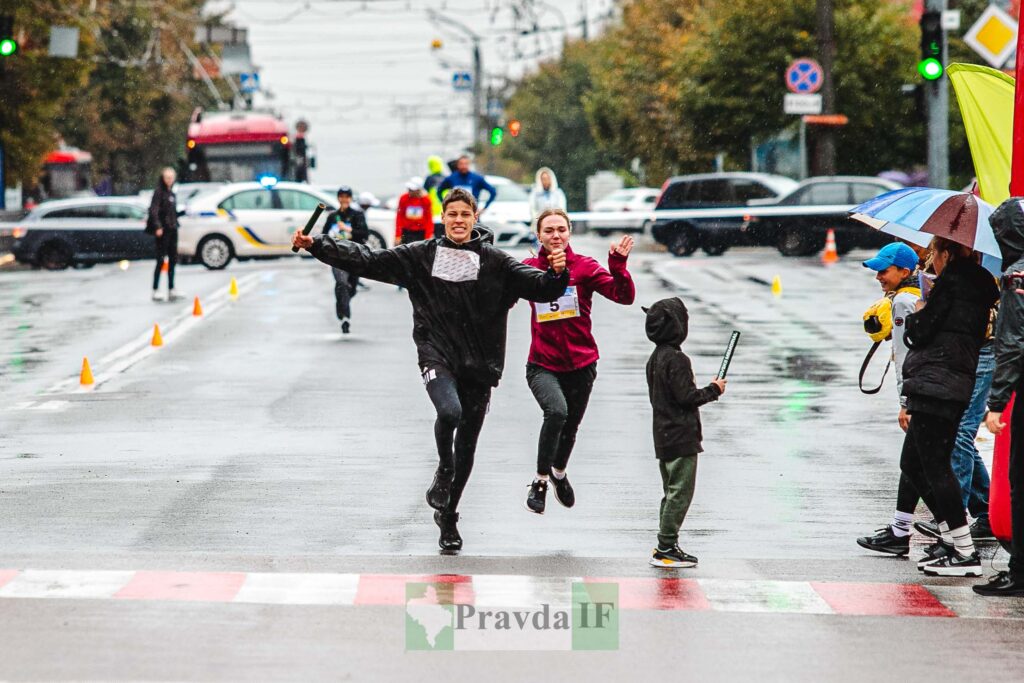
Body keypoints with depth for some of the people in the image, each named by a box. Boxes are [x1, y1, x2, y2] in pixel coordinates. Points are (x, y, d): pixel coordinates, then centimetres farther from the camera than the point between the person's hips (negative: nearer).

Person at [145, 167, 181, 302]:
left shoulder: (171, 193, 15)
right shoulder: (159, 192, -8)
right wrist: (157, 226, -24)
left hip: (172, 229, 8)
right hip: (163, 230, -8)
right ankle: (155, 291, -1)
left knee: (173, 260, 7)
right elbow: (154, 210, -16)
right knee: (161, 260, -6)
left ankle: (171, 290, 10)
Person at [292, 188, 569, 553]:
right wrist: (315, 245, -2)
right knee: (449, 411, -31)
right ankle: (443, 469, -1)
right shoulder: (421, 256, 5)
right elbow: (367, 260, 5)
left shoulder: (494, 261, 3)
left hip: (479, 365, 1)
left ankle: (448, 516, 28)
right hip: (437, 357, -1)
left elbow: (541, 287, -4)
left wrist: (557, 273, -27)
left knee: (466, 448, 8)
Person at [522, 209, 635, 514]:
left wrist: (618, 266, -30)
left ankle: (559, 472, 52)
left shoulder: (585, 267, -6)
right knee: (556, 411, -30)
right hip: (543, 365, -2)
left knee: (570, 426, 19)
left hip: (581, 364, 2)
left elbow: (624, 296, -14)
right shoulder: (529, 268, -2)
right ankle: (540, 482, -14)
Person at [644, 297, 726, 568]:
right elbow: (686, 397, -20)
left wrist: (708, 391, 19)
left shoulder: (655, 358, 12)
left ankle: (666, 546, 18)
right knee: (680, 492, -6)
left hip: (664, 437, 10)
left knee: (671, 492, 15)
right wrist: (714, 390, -5)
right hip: (682, 437, -10)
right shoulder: (676, 359, -18)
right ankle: (666, 549, -6)